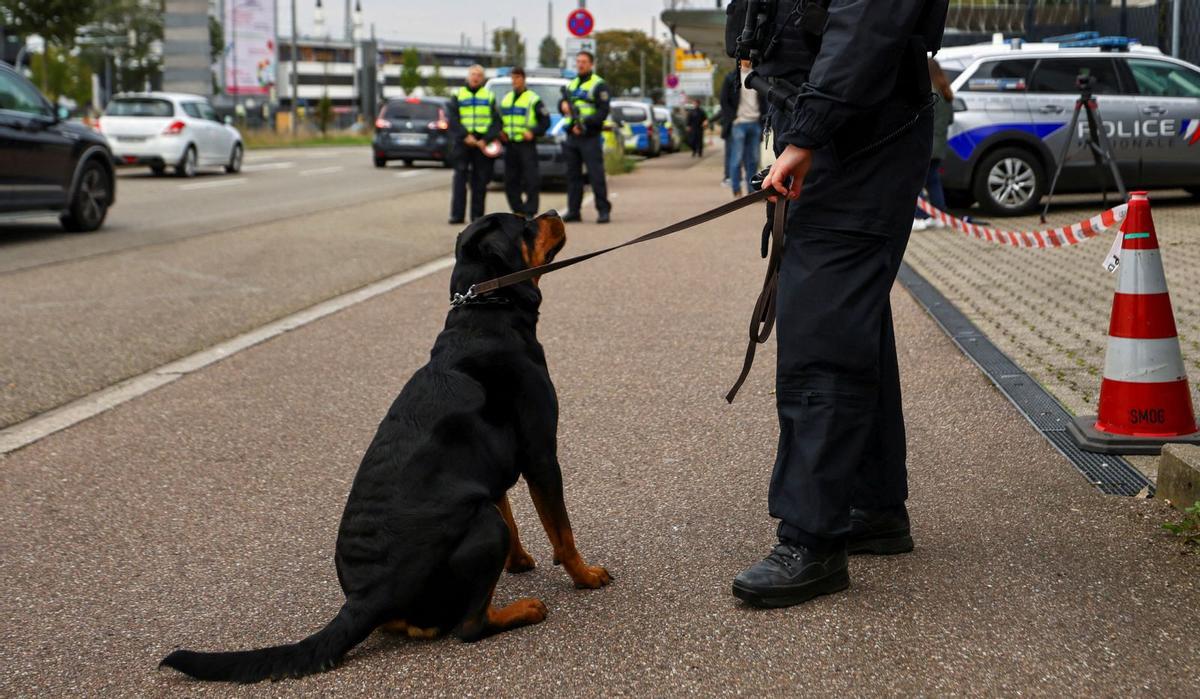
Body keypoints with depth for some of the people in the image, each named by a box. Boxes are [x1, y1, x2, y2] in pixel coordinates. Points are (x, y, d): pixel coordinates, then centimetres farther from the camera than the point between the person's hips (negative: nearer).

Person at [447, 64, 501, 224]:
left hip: (483, 143, 1)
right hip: (463, 142, -1)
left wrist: (486, 139, -9)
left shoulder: (489, 97, 13)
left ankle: (477, 214, 6)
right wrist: (465, 136, -13)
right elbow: (453, 120, 1)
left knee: (480, 180, 2)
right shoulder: (458, 96, 11)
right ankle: (457, 214, -8)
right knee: (460, 177, -7)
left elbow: (496, 121, 5)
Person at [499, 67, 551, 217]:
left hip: (527, 144, -6)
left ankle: (530, 211, -9)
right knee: (510, 181, 5)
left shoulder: (533, 99, -1)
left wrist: (533, 132, -15)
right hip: (510, 145, 6)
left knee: (531, 179, -10)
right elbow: (500, 120, 26)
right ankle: (518, 210, 13)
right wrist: (500, 132, 6)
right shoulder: (505, 99, 18)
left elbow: (545, 121, -2)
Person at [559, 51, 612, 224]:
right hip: (572, 137, 7)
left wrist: (584, 123, -21)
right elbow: (562, 103, 22)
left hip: (590, 138, -7)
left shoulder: (599, 85, -2)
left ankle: (603, 210, -5)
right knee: (573, 175, 7)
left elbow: (603, 111, -11)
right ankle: (573, 211, 11)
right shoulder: (571, 84, 20)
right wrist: (563, 105, -4)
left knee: (596, 175, -8)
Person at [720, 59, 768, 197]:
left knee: (753, 160, 4)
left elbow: (764, 101, 16)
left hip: (755, 123, 4)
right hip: (738, 123, -4)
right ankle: (737, 192, 0)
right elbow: (724, 101, 0)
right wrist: (733, 118, -10)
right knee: (737, 160, -4)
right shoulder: (731, 78, 3)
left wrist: (763, 120, 5)